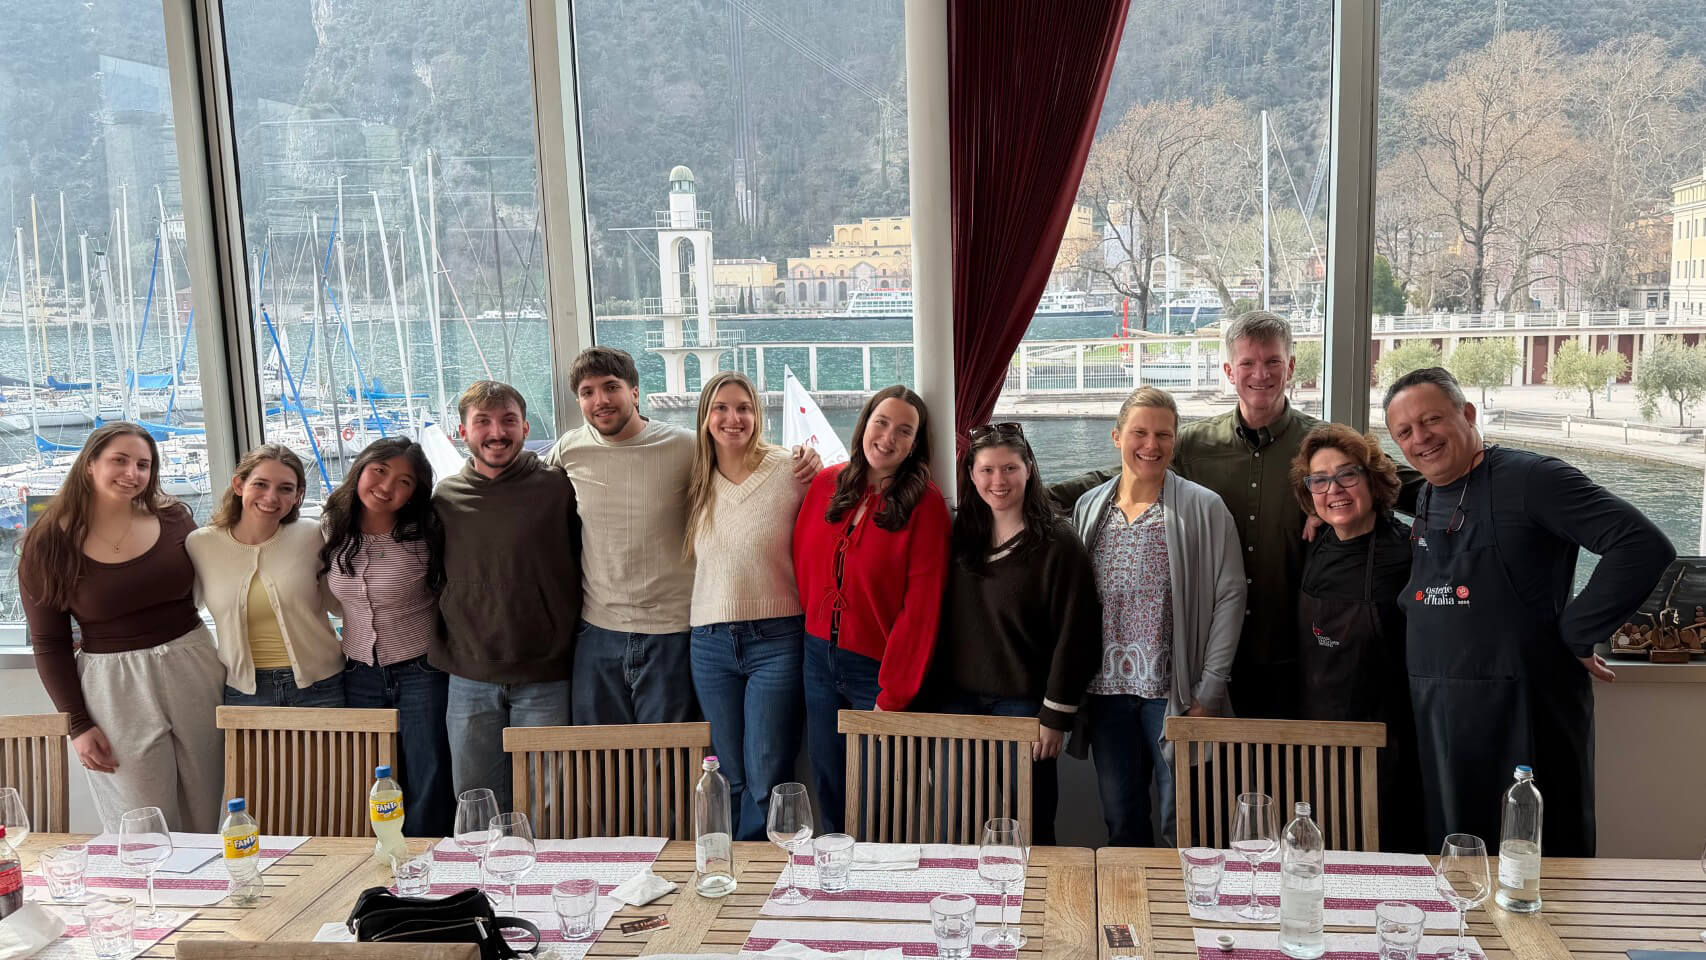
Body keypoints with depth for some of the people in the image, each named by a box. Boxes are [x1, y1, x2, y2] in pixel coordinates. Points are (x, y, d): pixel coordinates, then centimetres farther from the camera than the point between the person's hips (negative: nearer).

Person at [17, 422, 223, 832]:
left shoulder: (173, 518, 1)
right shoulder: (49, 545, -3)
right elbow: (49, 644, 0)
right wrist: (78, 725, -4)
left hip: (193, 671, 2)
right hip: (113, 686, -2)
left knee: (203, 822, 9)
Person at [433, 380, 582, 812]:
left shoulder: (558, 488, -4)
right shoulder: (444, 497, 5)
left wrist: (576, 649, -1)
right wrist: (440, 653, 11)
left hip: (546, 680, -3)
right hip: (469, 682, 3)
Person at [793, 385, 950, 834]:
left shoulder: (925, 504, -11)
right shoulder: (825, 485, 3)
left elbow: (921, 605, -13)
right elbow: (802, 566, 9)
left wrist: (893, 694, -14)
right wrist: (815, 629, 1)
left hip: (878, 670, -4)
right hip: (819, 658, 4)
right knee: (830, 792, 15)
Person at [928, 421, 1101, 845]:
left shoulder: (1057, 542, -9)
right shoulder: (959, 534, 6)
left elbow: (1073, 634, -10)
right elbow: (944, 620, 11)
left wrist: (1056, 715, -12)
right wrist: (934, 694, 6)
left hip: (1023, 703, -4)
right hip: (957, 699, 4)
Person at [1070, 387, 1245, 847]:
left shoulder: (1203, 509, -3)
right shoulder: (1089, 508, 8)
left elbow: (1229, 597, -5)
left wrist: (1210, 691, -9)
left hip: (1173, 692, -3)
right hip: (1107, 690, 4)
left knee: (1179, 826, 3)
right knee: (1120, 819, 14)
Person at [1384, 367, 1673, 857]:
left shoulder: (1528, 477, -10)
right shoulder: (1423, 502, 14)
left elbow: (1645, 546, -18)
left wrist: (1576, 633, -15)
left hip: (1522, 714, -7)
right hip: (1434, 719, 7)